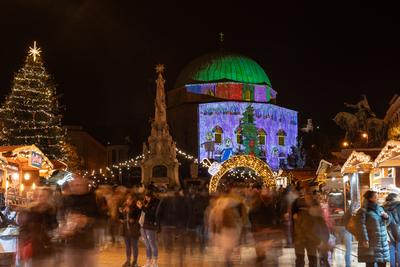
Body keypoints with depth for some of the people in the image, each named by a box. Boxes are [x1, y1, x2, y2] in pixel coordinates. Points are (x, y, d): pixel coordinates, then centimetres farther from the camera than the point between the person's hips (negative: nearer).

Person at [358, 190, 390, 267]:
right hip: (370, 242, -6)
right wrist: (365, 239, -22)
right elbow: (362, 226, -14)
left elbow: (387, 222, 23)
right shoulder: (364, 211, -7)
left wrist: (386, 217, 1)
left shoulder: (380, 208, 13)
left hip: (382, 242, 6)